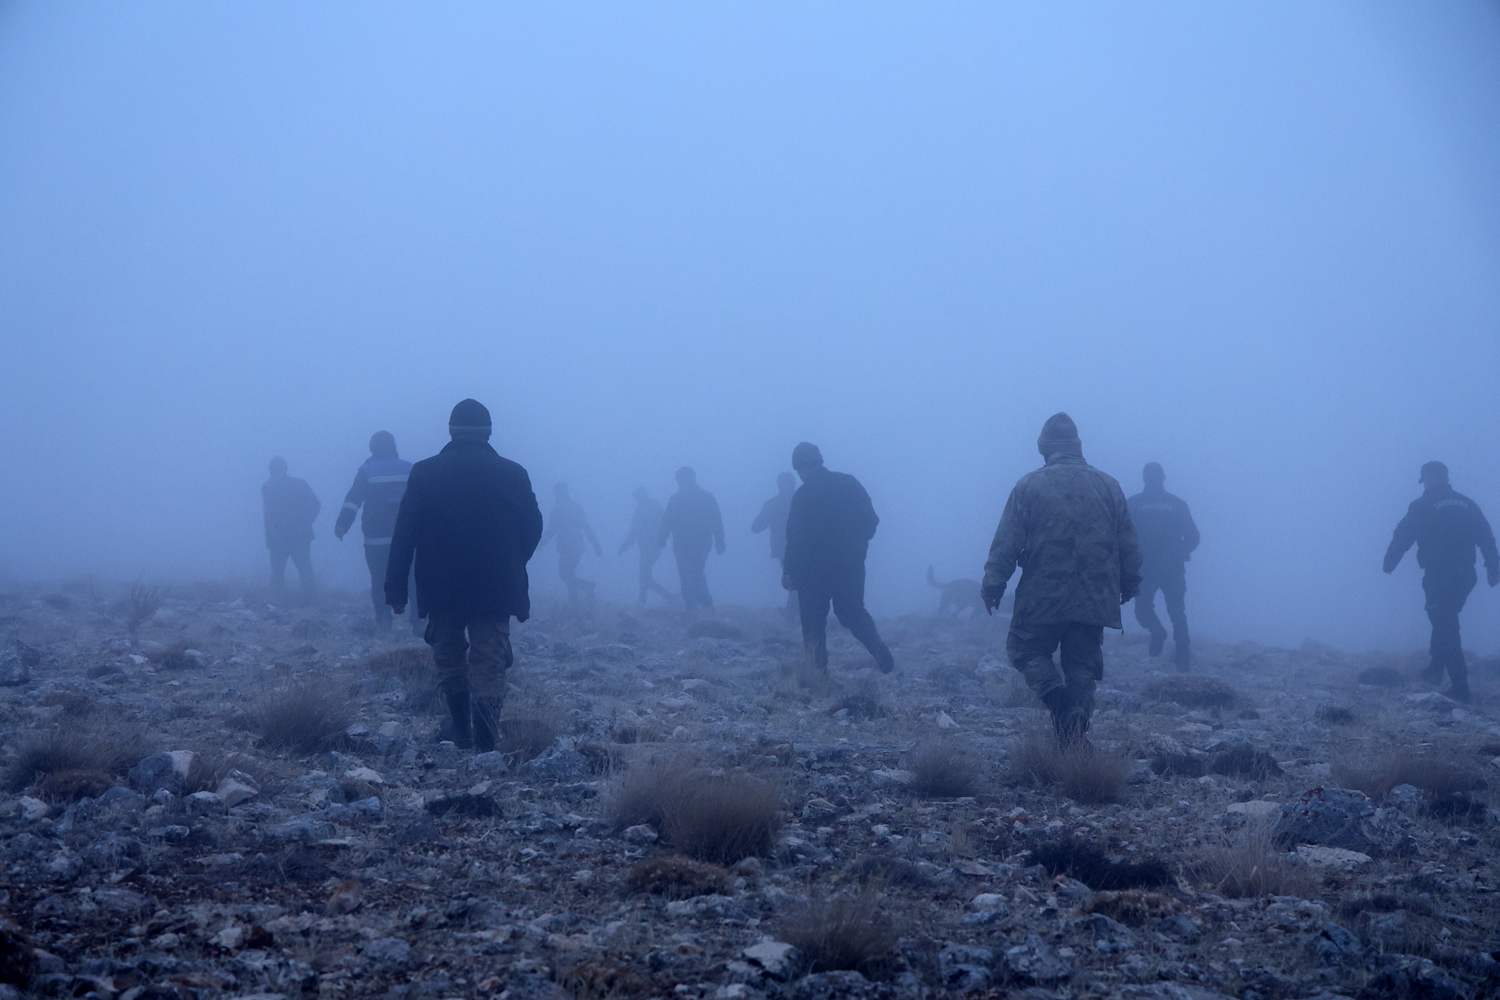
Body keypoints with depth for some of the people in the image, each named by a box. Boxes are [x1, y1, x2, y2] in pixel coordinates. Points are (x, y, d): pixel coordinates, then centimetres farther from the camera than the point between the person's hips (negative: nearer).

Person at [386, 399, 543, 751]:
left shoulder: (424, 472, -3)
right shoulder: (512, 474, -2)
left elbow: (404, 534, -6)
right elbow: (533, 529, 5)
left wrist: (395, 588, -3)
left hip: (441, 590, 1)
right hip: (495, 590, -1)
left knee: (449, 660, 19)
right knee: (489, 668, 1)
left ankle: (462, 734, 25)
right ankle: (484, 746, -9)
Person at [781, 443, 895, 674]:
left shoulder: (802, 496, -13)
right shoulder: (849, 482, 0)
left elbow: (795, 538, -15)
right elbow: (871, 520, 2)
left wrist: (788, 570, -7)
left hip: (814, 568, -4)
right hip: (851, 565, 4)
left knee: (813, 619, 9)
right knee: (853, 611, 17)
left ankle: (818, 670, 3)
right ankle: (876, 645, -9)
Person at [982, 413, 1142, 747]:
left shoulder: (1030, 486, -4)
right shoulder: (1108, 486, 6)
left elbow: (1006, 542, -6)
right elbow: (1129, 544, 10)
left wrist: (993, 585, 0)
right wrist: (1130, 583, 21)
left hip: (1042, 598, -3)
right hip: (1094, 600, 3)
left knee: (1026, 650, 11)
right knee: (1082, 666, 10)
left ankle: (1059, 699, -13)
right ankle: (1075, 734, 3)